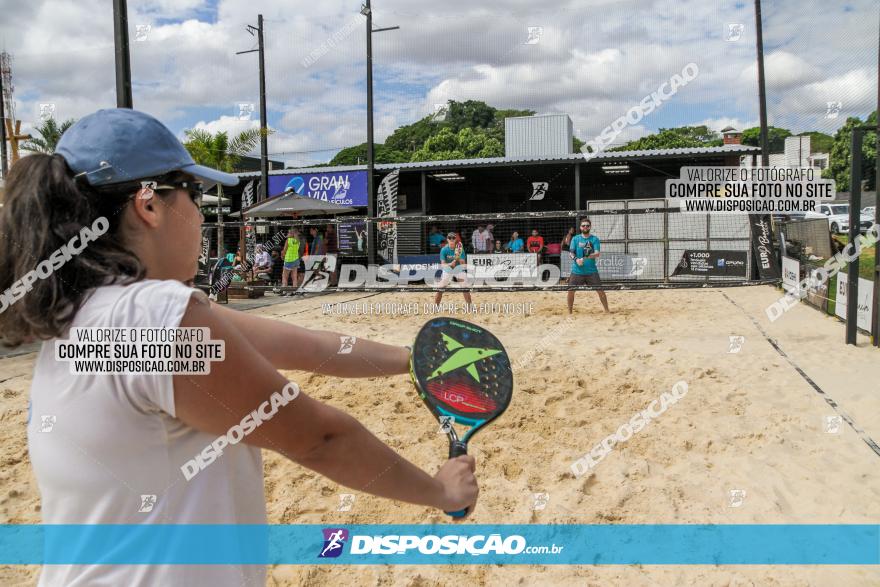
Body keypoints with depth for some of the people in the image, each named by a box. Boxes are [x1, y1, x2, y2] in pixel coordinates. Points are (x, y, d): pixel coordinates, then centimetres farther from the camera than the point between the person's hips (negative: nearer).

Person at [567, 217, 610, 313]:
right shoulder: (575, 239, 6)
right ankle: (569, 312, 15)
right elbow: (571, 252, -2)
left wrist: (587, 257, -29)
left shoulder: (595, 239, 2)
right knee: (571, 291, -2)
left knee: (600, 290, -2)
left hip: (591, 271, -1)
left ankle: (607, 310, 12)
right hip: (577, 270, 1)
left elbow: (597, 254, -9)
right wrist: (576, 259, -23)